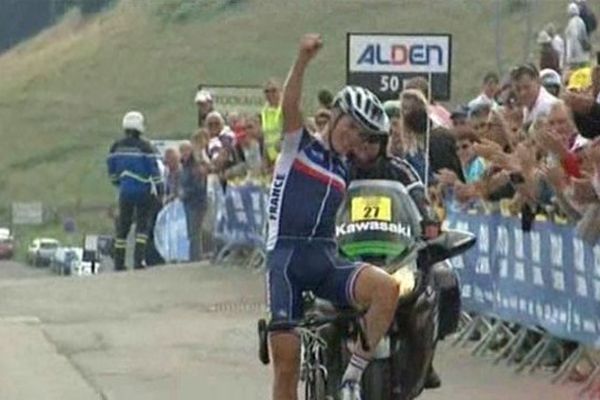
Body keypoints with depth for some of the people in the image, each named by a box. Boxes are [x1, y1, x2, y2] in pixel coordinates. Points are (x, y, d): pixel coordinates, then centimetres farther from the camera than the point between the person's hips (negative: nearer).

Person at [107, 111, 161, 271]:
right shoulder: (145, 146, -11)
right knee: (142, 224, 2)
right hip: (143, 190, -4)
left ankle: (119, 262, 12)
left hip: (125, 190, 4)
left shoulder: (117, 146, 3)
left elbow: (112, 170, 10)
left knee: (122, 225, 11)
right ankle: (138, 260, -8)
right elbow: (153, 167, -11)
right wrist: (154, 185, 3)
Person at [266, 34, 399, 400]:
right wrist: (304, 59, -31)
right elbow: (290, 106, -14)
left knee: (387, 287, -26)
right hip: (287, 258, -4)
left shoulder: (348, 171, 19)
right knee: (287, 359, -9)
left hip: (327, 261, 4)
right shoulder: (299, 144, 5)